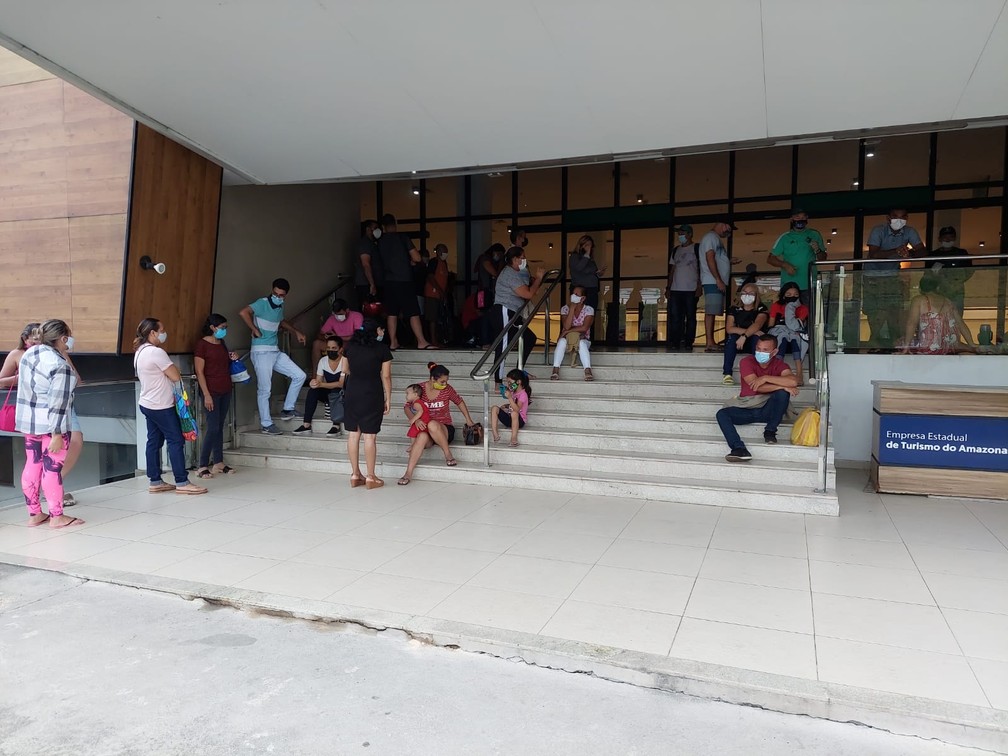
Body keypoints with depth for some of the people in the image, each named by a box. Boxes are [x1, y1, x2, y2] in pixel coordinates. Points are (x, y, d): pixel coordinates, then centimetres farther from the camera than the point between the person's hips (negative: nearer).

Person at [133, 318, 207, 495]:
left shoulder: (140, 352, 12)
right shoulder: (156, 352, -19)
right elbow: (176, 377, -16)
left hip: (148, 404, 10)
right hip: (161, 406, -10)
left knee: (154, 442, 11)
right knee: (176, 441, -6)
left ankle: (155, 482, 15)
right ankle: (182, 483, -5)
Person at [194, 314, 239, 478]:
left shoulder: (222, 344, 14)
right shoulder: (202, 344, -8)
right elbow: (199, 372, -12)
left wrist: (232, 359, 5)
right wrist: (206, 395, -17)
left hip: (225, 391, 7)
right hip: (211, 392, -7)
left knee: (220, 427, 9)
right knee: (213, 427, -9)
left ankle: (219, 463, 13)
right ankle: (202, 466, -3)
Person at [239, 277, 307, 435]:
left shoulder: (280, 307, 13)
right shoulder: (262, 303, -11)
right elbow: (243, 312, -28)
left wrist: (296, 332, 23)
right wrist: (255, 330, -19)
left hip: (276, 352, 8)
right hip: (261, 352, -8)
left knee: (300, 376, 4)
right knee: (265, 390, -2)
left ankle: (287, 409, 14)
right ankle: (266, 425, 9)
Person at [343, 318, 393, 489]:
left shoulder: (349, 346, 6)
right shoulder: (382, 349, -5)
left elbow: (345, 370, 14)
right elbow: (386, 376, -5)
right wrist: (388, 399, 2)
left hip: (351, 393, 4)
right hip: (372, 394, -4)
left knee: (353, 434, 10)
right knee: (370, 436, 0)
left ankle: (355, 475, 17)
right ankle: (371, 477, 6)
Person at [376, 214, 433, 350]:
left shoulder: (380, 241, 7)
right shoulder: (402, 237, -5)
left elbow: (382, 261, 16)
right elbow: (417, 258, -8)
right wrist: (411, 262, 14)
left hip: (388, 281, 5)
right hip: (404, 280, -5)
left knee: (391, 313, 8)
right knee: (413, 312, -4)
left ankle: (393, 342, 8)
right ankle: (421, 342, -6)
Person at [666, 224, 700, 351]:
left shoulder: (696, 248, 2)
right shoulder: (676, 250, 17)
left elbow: (701, 268, -3)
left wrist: (699, 286, -12)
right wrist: (668, 287, 11)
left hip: (691, 289, -5)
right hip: (676, 289, 5)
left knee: (690, 317, 0)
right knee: (674, 317, 1)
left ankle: (688, 343, 2)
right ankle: (675, 342, 4)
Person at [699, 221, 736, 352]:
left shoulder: (717, 238, 25)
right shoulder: (711, 237, -6)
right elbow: (710, 259, -16)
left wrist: (730, 261, 13)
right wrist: (718, 280, -19)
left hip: (719, 283, 10)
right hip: (712, 282, -10)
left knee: (712, 312, 7)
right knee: (710, 312, -12)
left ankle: (712, 342, 6)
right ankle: (709, 343, -15)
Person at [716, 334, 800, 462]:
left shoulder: (779, 364, -4)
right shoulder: (747, 361, -7)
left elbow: (793, 382, -26)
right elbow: (756, 386, -21)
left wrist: (766, 378, -26)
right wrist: (783, 386, -23)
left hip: (768, 409, 0)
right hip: (746, 409, 0)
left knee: (783, 393, -29)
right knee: (722, 414, -24)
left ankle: (770, 431, -12)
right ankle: (740, 449, -41)